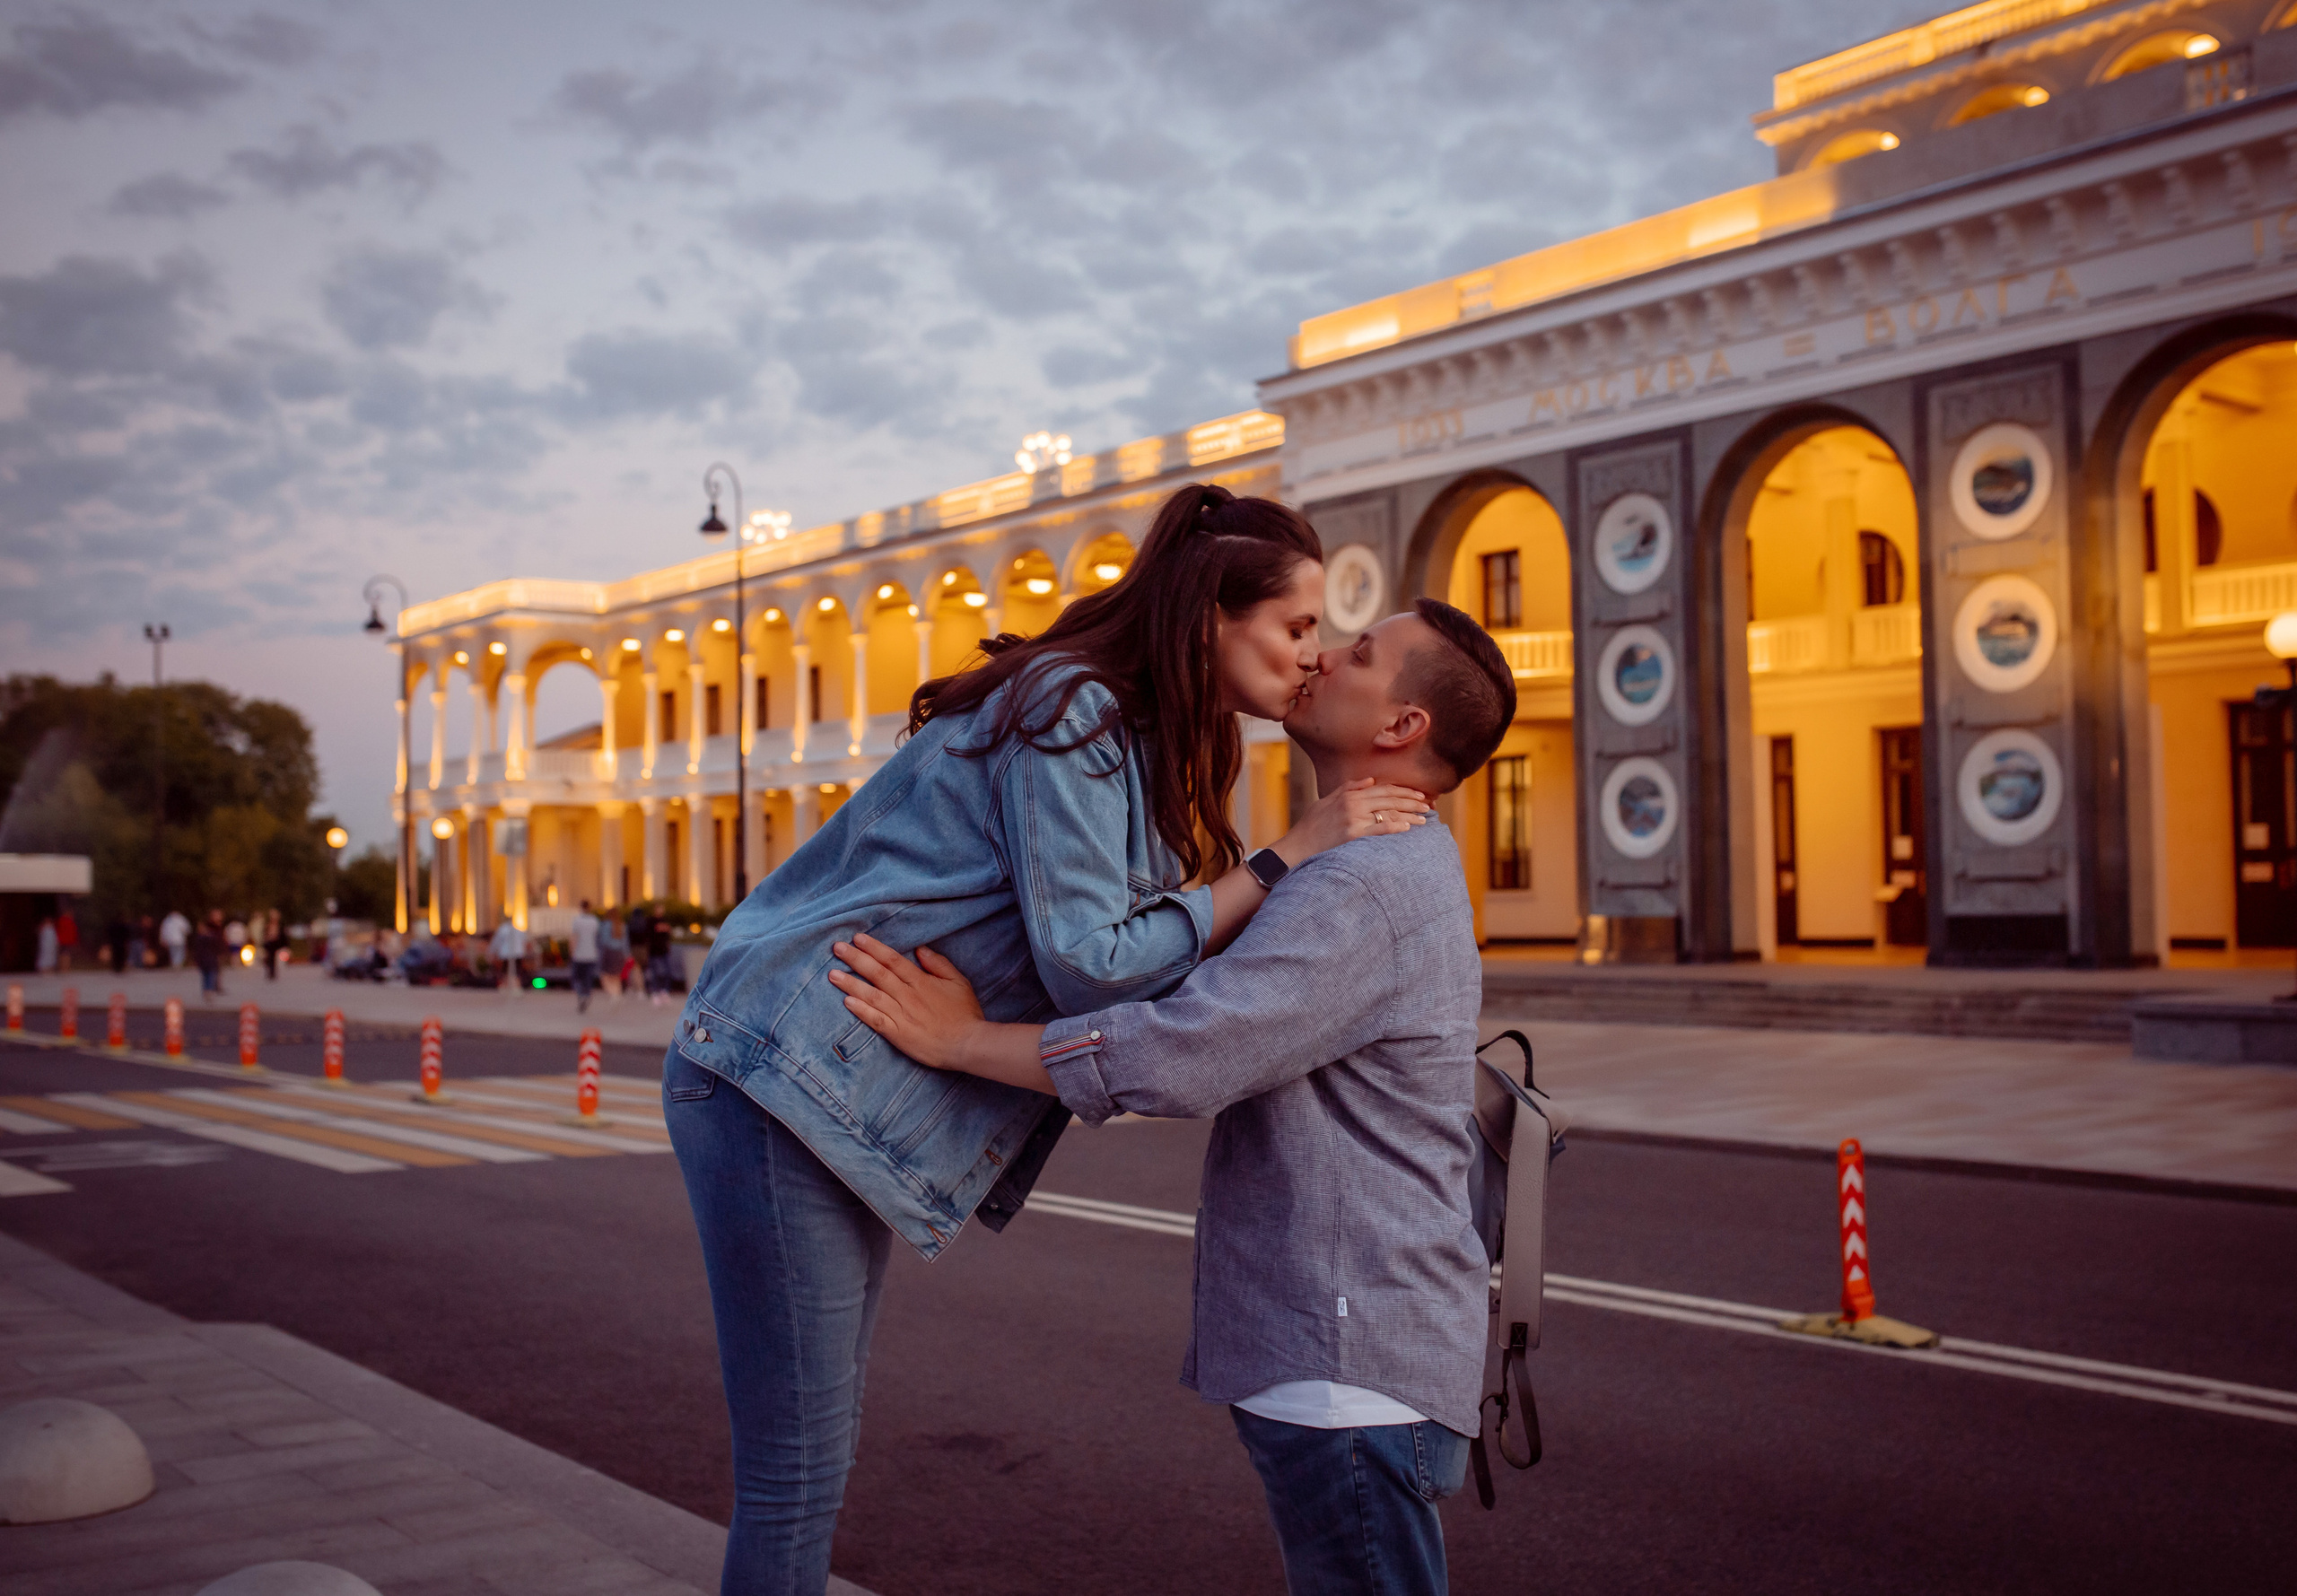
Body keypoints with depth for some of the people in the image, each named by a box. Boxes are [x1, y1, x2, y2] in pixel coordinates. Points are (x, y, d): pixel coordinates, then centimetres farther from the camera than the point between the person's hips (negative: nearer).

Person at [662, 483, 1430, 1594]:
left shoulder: (1131, 733, 15)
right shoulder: (1070, 715, -16)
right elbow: (1089, 968, -20)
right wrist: (1286, 858, -16)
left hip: (828, 1090, 10)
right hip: (779, 1079, -10)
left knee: (816, 1454, 17)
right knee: (797, 1470, -4)